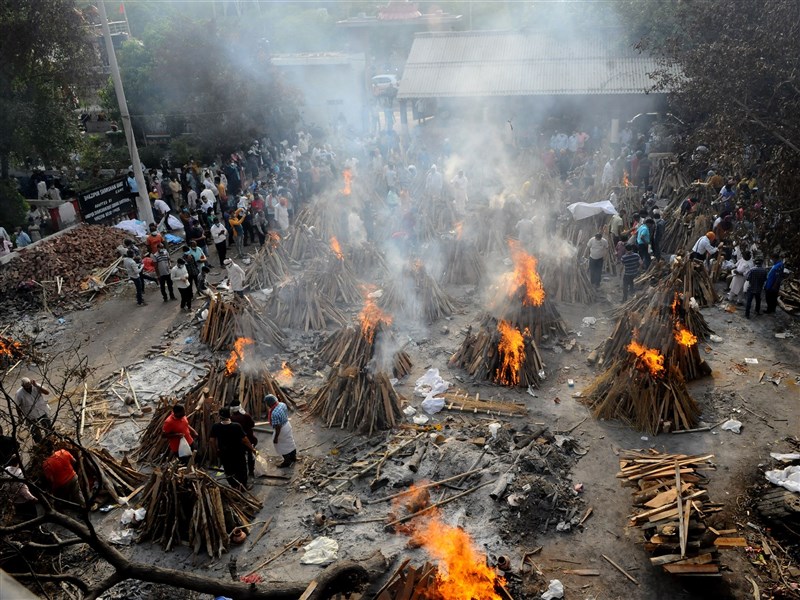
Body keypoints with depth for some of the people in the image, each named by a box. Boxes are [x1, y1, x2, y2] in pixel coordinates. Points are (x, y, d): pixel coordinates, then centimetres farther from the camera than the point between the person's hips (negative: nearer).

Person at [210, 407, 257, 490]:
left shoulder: (215, 427, -19)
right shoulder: (236, 426, -27)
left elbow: (212, 440, -9)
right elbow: (244, 439, -20)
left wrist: (217, 450, 9)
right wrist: (253, 449, -8)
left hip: (224, 453, 2)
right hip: (237, 452, -2)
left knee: (229, 471, 24)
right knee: (241, 469, 22)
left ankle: (233, 486, 38)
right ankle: (243, 486, 36)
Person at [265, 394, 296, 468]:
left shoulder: (274, 413, -36)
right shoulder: (282, 404, -11)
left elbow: (278, 427, -29)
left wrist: (276, 438, -17)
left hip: (282, 430, -8)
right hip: (287, 425, 8)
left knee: (282, 447, 16)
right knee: (289, 442, 27)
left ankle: (287, 462, 34)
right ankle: (293, 457, 47)